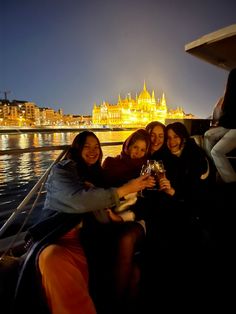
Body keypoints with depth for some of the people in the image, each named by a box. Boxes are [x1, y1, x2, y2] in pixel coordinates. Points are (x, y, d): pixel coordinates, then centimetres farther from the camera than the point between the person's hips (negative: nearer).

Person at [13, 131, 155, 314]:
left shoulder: (96, 174, 19)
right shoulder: (62, 170, -1)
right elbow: (78, 200, -23)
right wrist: (124, 189, -21)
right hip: (56, 236, -5)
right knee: (51, 259, -41)